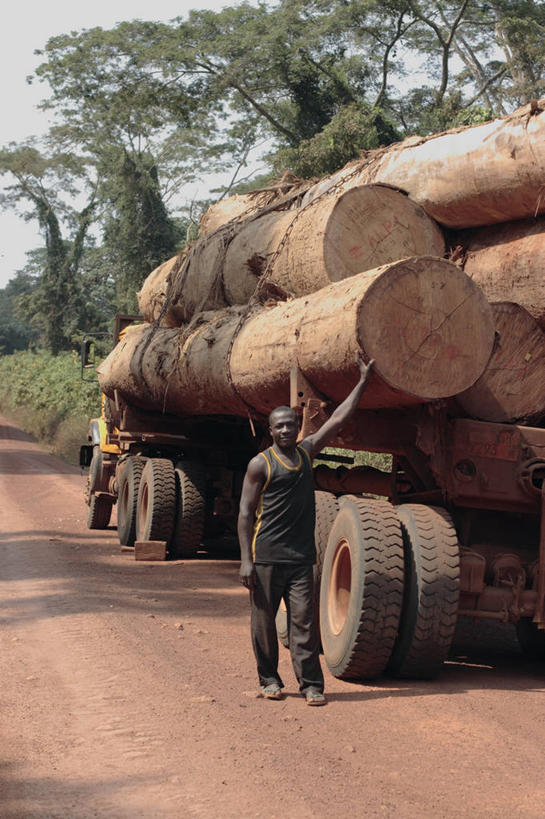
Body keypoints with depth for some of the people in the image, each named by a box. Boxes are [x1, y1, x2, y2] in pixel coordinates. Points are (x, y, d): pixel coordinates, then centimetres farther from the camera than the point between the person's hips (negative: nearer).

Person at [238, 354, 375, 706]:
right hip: (266, 555, -3)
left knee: (304, 619, -1)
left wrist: (363, 381, 13)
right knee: (264, 619, 5)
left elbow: (340, 418, 14)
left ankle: (311, 683, 1)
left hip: (301, 557, 3)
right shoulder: (261, 464, -3)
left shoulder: (307, 451, 11)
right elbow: (246, 513, -4)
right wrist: (246, 560, -11)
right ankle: (269, 678, 19)